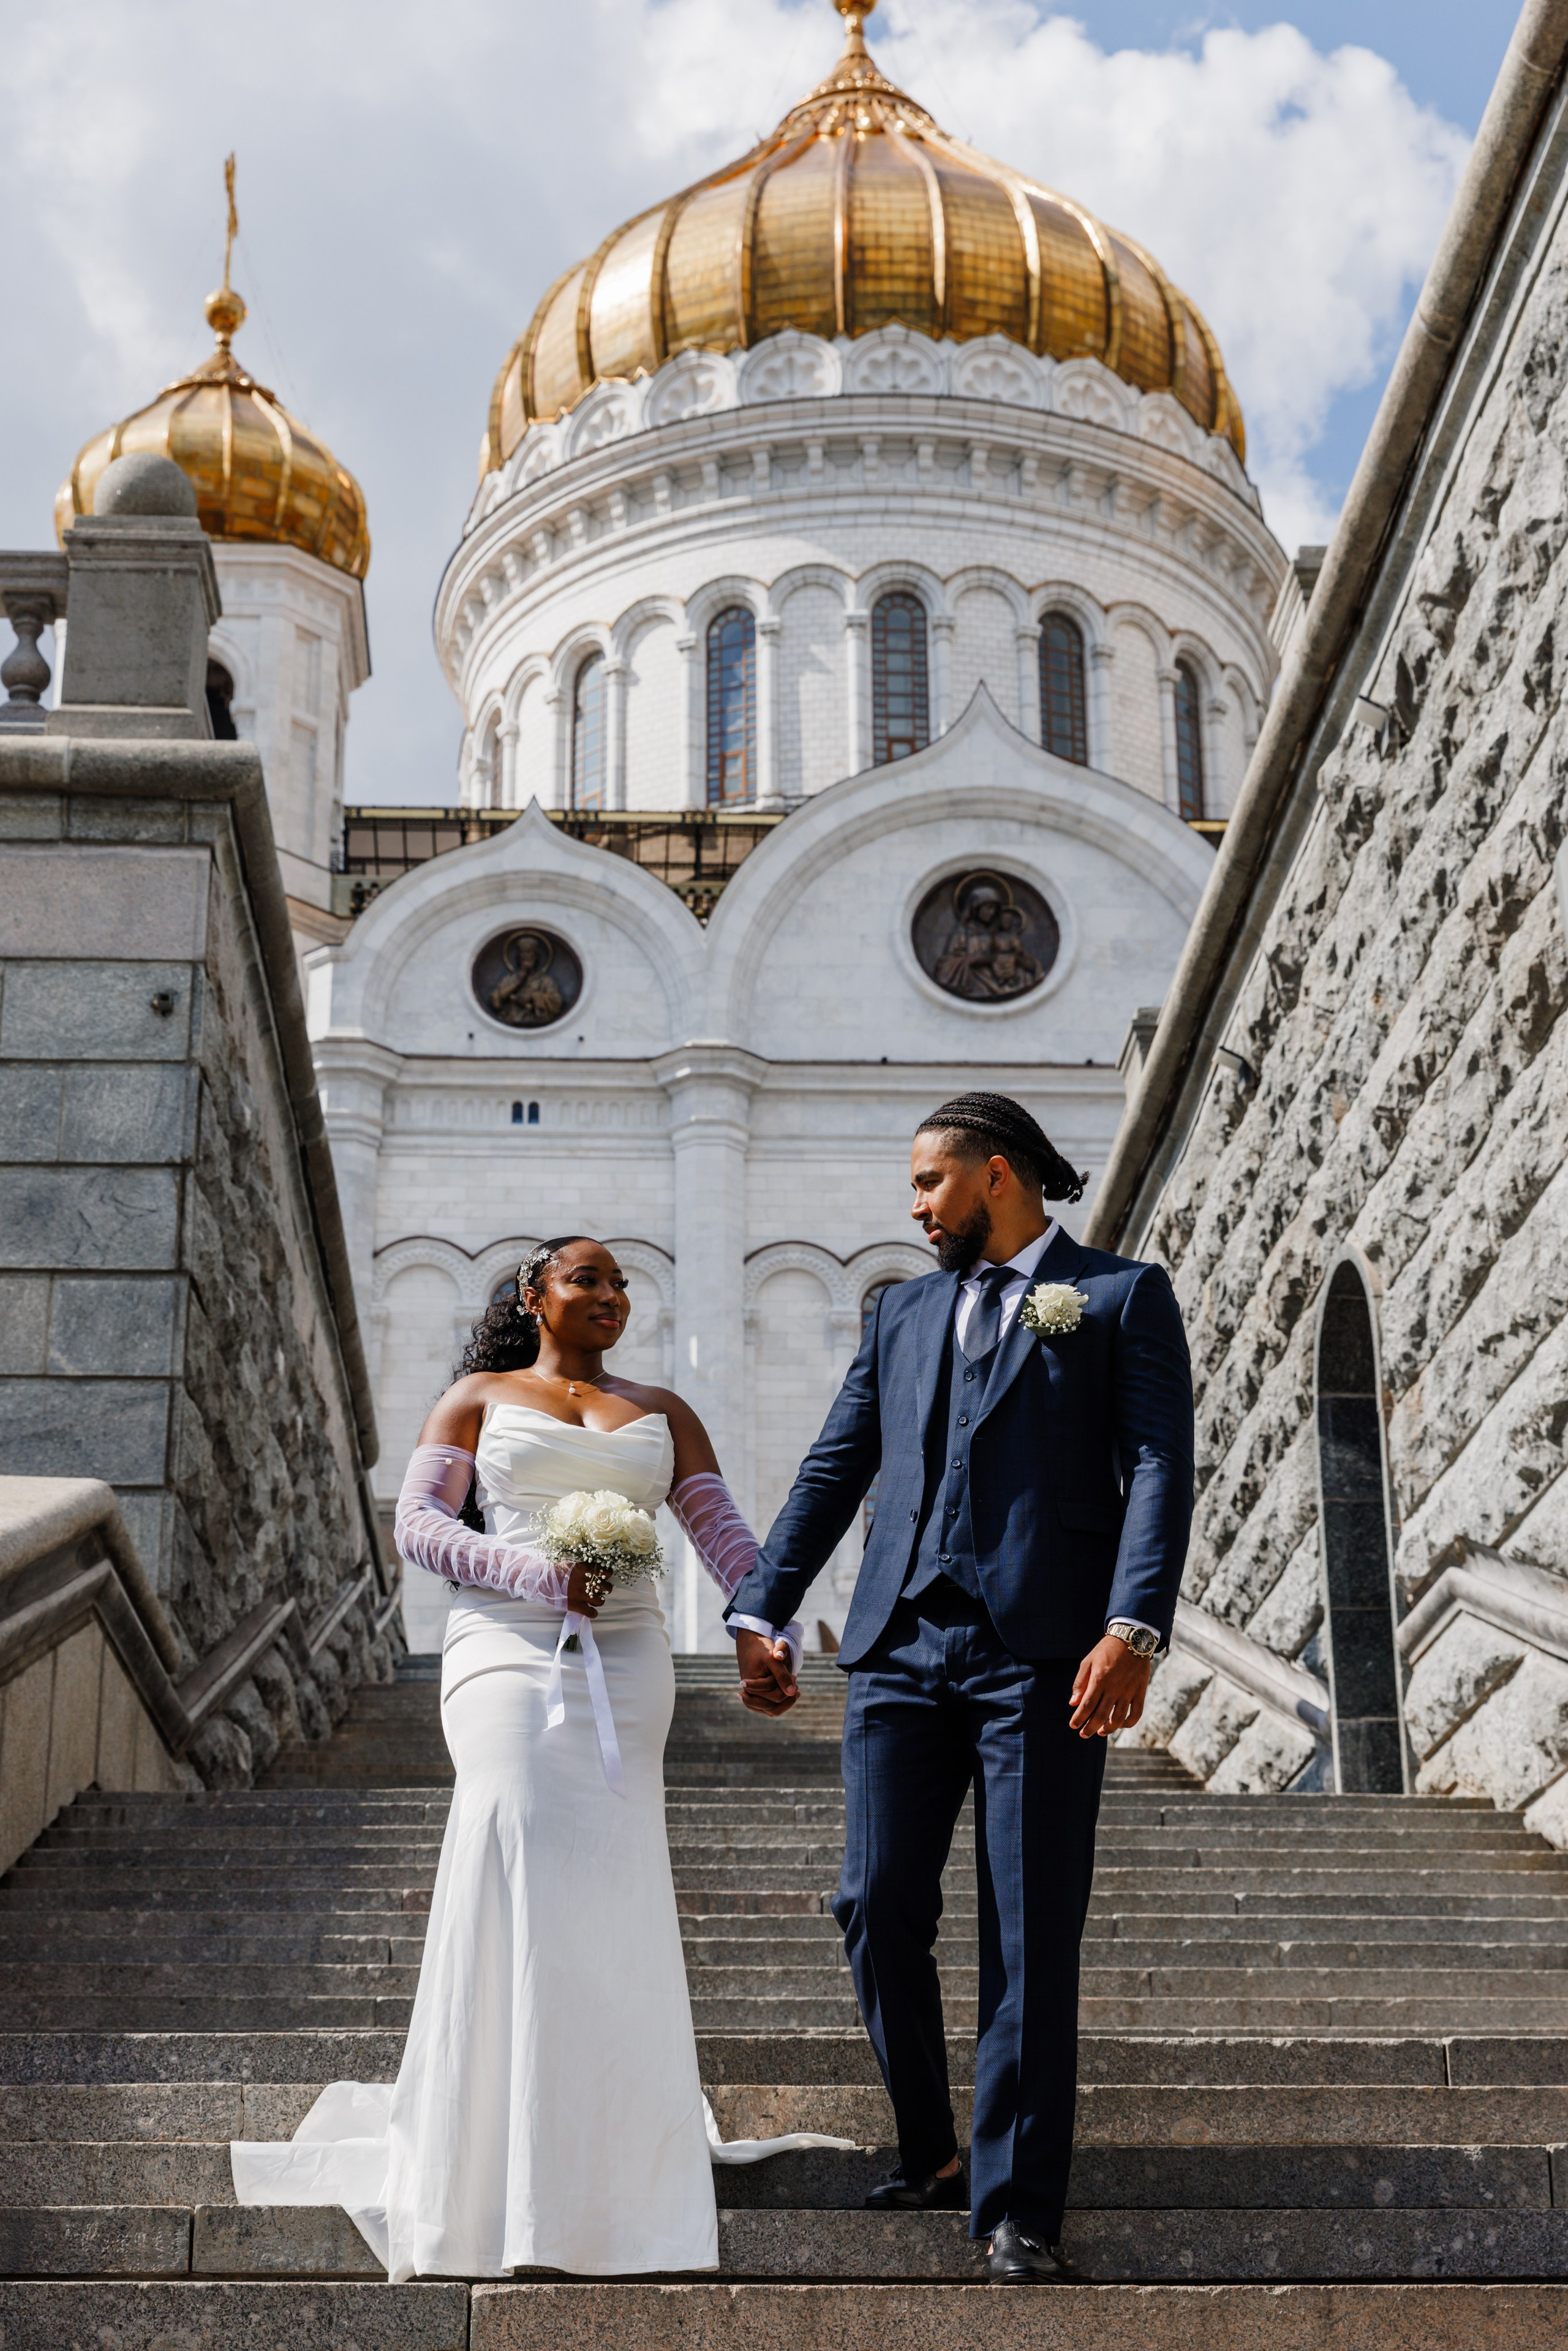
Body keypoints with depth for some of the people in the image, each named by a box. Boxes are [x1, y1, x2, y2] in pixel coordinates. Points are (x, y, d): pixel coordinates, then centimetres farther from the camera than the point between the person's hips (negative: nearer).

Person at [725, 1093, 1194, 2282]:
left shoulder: (1124, 1295, 6)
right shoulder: (906, 1311, 21)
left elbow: (1158, 1468, -5)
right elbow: (834, 1470, 19)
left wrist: (1133, 1628, -18)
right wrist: (762, 1614, 9)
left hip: (1042, 1654, -4)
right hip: (901, 1651, 5)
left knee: (1031, 1937, -2)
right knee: (880, 1905, 1)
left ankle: (1018, 2208, 6)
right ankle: (930, 2151, 21)